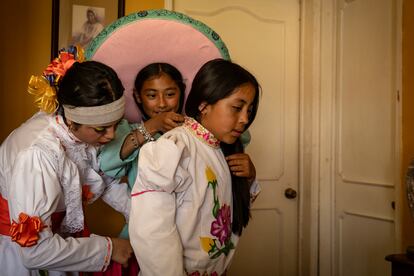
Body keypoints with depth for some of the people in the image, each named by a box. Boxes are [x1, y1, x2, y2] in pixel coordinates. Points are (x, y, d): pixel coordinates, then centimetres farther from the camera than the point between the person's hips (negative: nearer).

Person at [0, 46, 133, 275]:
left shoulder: (82, 130, -15)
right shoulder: (38, 154, -34)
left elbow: (105, 178, 4)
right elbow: (35, 250, -31)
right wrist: (107, 248, -22)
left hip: (61, 234, 6)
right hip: (20, 250, -6)